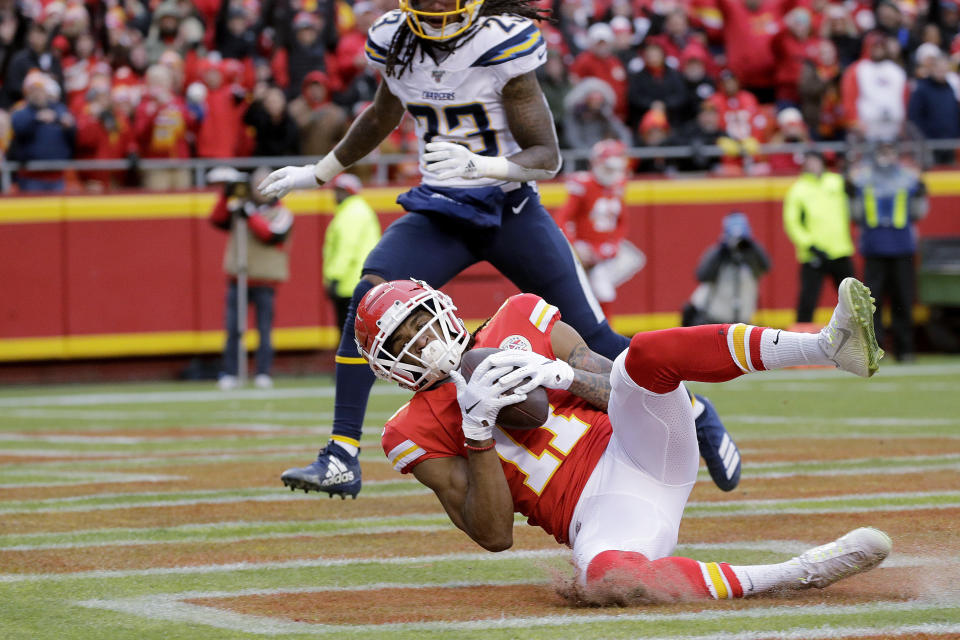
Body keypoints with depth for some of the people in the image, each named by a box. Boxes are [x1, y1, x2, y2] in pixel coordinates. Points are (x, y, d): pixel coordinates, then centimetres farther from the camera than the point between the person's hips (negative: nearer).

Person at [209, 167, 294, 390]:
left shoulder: (282, 214, 3)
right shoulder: (238, 209, 13)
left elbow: (272, 234, -13)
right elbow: (217, 220, 5)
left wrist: (251, 216, -15)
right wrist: (226, 196, -4)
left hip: (265, 281, -3)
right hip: (237, 278, 3)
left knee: (264, 329, -3)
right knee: (233, 329, -1)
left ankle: (263, 373, 2)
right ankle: (229, 374, 0)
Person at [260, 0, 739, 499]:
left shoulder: (501, 44, -19)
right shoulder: (395, 41, -3)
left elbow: (547, 157, -19)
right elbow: (382, 117, 20)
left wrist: (476, 164, -37)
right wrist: (318, 173, 26)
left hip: (511, 212, -4)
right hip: (439, 211, 4)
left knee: (591, 336, -3)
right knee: (369, 298, -21)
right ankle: (342, 458, -19)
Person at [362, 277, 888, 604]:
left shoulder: (518, 320, 16)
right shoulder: (417, 434, 7)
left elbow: (615, 389, 10)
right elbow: (493, 535, -3)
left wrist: (559, 373, -10)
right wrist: (477, 429, -14)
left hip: (637, 447, 3)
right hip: (601, 515, -3)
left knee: (647, 352, -26)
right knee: (601, 582, -40)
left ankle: (830, 344, -40)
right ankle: (799, 575, -39)